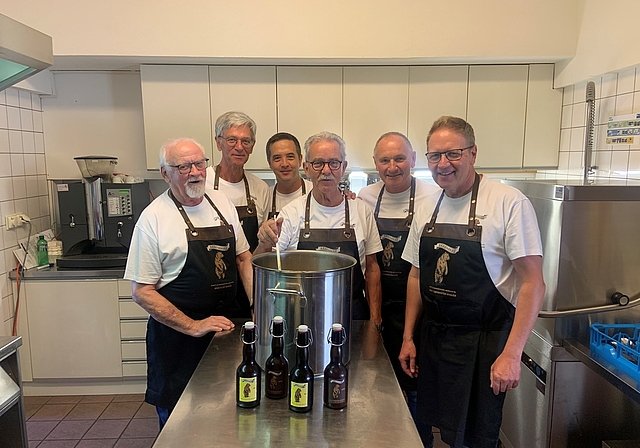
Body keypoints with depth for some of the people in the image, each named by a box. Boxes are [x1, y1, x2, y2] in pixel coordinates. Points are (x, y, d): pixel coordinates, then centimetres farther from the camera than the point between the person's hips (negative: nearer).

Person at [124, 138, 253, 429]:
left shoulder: (222, 203, 3)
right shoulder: (153, 218, -12)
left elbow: (243, 257, 10)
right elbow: (142, 292, -12)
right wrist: (193, 327, -19)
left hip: (227, 328, 5)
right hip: (178, 338, -4)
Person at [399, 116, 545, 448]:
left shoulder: (510, 203, -14)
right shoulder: (426, 209, 4)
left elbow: (532, 283, -14)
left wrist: (511, 354, -17)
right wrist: (408, 337, 11)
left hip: (484, 342, -5)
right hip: (433, 337, 6)